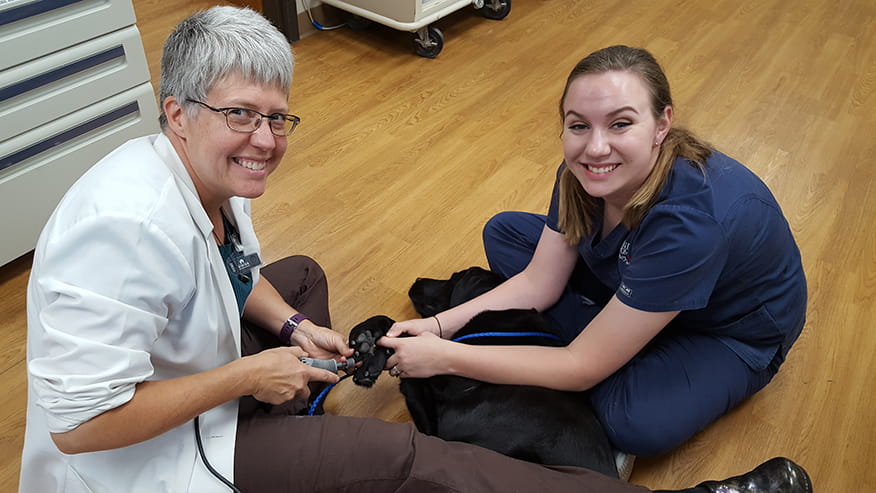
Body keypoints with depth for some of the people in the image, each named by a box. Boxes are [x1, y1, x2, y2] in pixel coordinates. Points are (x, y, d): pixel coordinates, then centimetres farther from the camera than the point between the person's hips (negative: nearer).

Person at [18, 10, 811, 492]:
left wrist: (291, 327, -7)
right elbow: (79, 421, -32)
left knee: (300, 276, 23)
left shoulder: (213, 174, -6)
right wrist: (247, 376, -27)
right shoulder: (129, 225, -34)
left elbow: (235, 270, 12)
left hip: (195, 377, 9)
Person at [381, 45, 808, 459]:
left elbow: (584, 367, -35)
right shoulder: (583, 172, -20)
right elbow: (539, 283, -10)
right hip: (631, 284, 6)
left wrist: (444, 358, -33)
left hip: (732, 331, -6)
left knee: (634, 422, -35)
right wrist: (439, 326, -22)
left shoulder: (689, 220, -41)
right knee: (503, 232, -3)